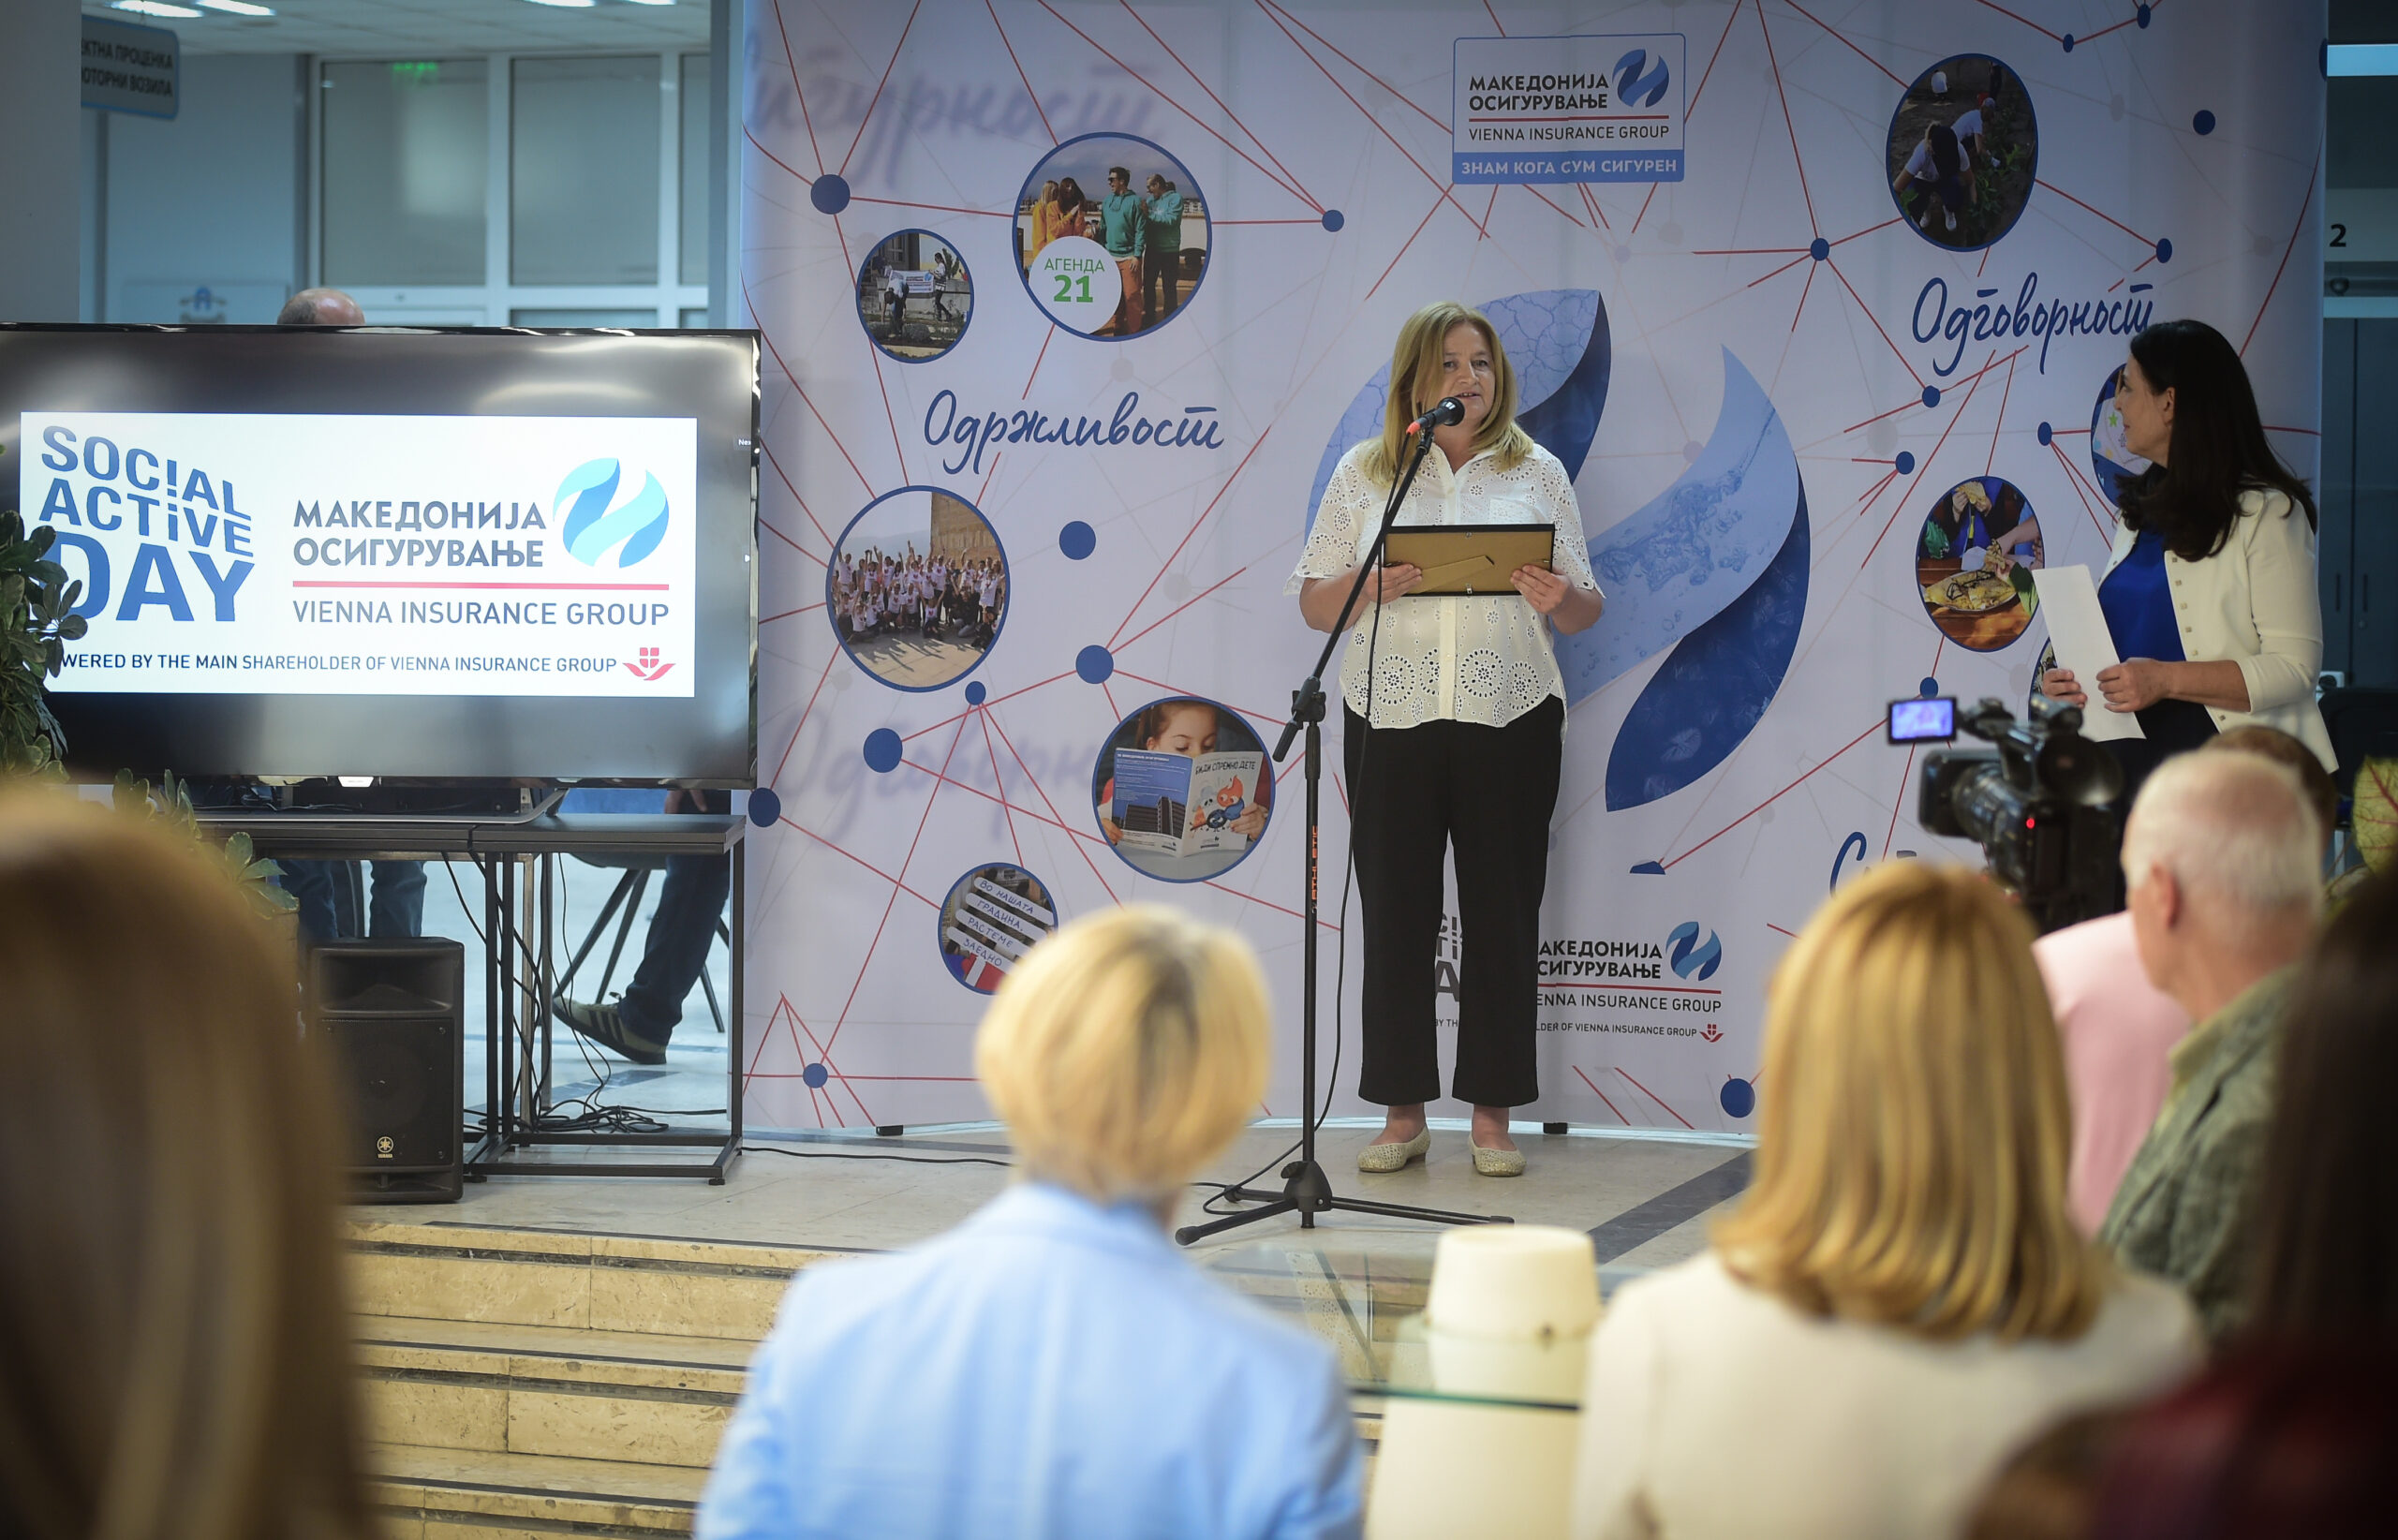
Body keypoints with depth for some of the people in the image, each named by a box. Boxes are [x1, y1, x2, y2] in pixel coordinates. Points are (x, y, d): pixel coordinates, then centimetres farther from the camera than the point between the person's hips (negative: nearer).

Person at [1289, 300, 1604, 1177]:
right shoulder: (1363, 474, 8)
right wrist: (1375, 586, -14)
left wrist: (1563, 599, -16)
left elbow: (1583, 611, 8)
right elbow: (1313, 604, 6)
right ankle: (1403, 1113, 11)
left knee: (1502, 914, 1)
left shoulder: (1538, 474, 9)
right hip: (1390, 719, 0)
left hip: (1509, 719, 0)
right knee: (1396, 914, 1)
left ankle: (1492, 1116, 9)